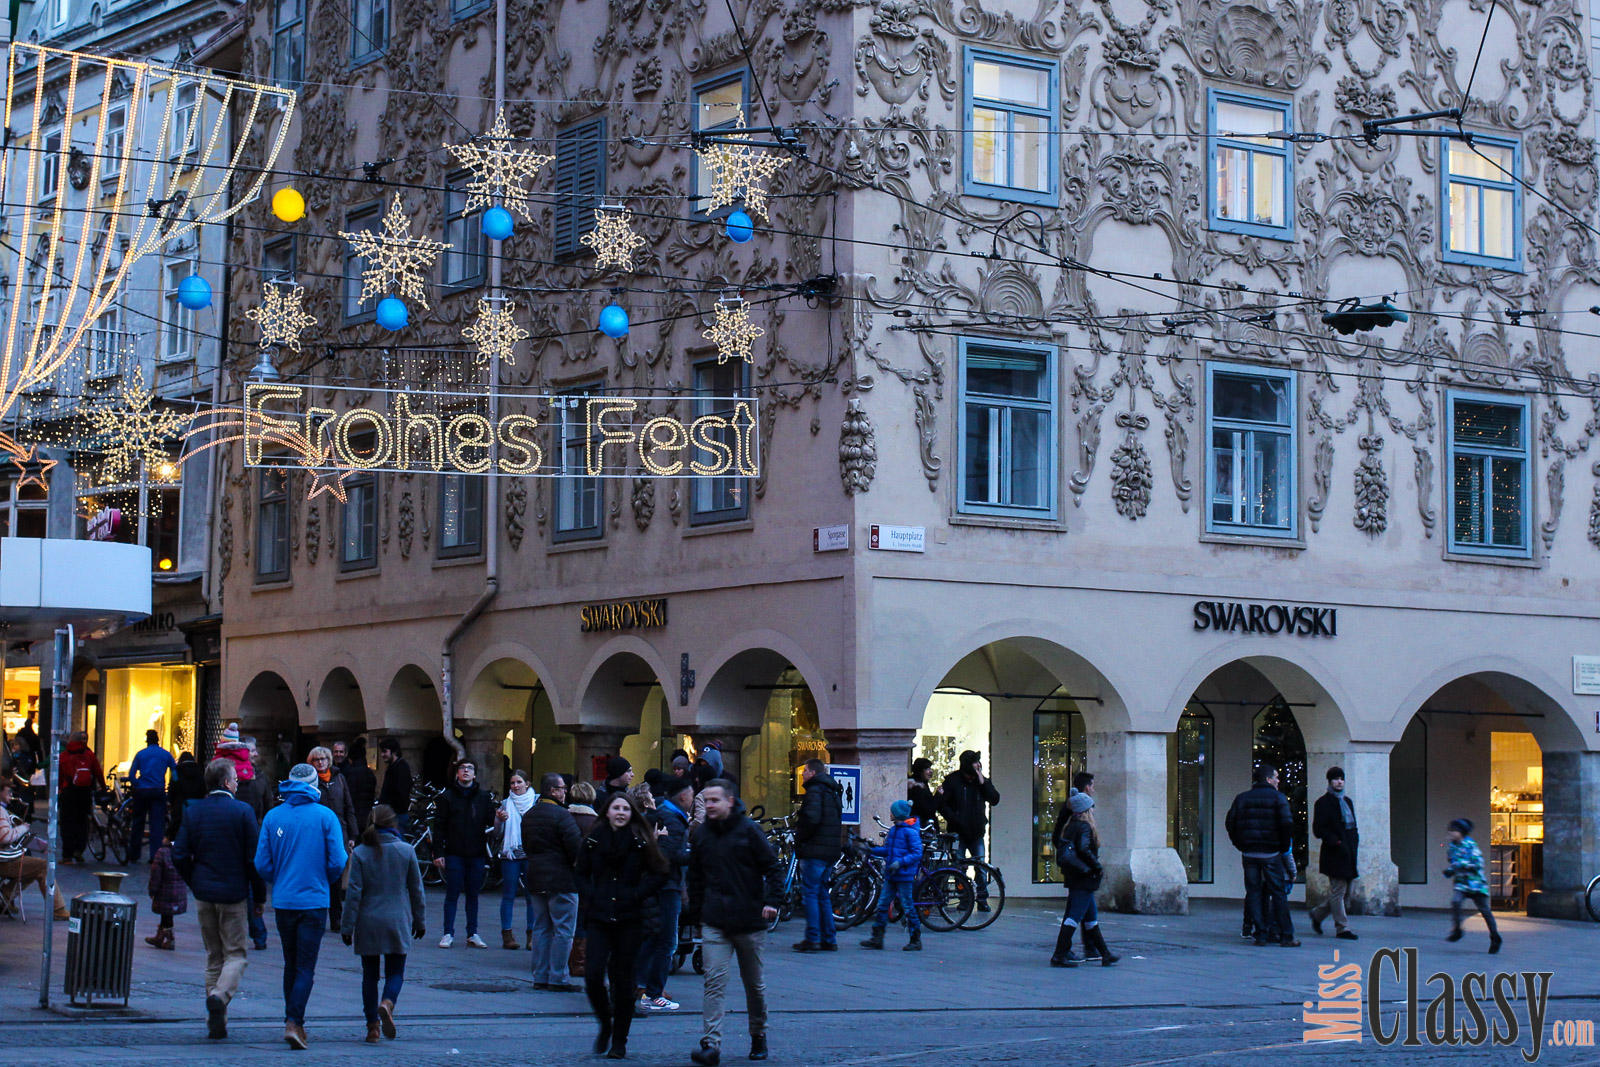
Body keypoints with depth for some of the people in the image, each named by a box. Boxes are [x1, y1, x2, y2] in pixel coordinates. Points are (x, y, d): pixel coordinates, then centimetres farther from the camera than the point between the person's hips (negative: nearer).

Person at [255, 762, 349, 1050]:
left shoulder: (273, 816, 1)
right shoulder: (325, 816, -6)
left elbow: (262, 864, -1)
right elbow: (338, 863, -9)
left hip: (283, 902, 3)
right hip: (314, 901, -3)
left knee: (291, 964, 16)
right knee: (306, 967, -2)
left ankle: (294, 1023, 22)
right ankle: (293, 1023, -15)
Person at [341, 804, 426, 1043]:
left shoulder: (360, 853, -5)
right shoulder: (406, 851, -2)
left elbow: (353, 892, -7)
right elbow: (416, 889, 4)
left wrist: (347, 926, -1)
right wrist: (420, 920, 15)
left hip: (367, 923, 0)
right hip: (397, 922, 0)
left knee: (369, 974, 12)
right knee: (395, 972, 8)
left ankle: (373, 1026, 10)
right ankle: (387, 1003, -23)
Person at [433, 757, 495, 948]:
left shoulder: (483, 797, 9)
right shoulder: (447, 796, 3)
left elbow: (491, 821, 5)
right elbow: (439, 826, 0)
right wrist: (438, 852, -6)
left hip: (476, 854, 2)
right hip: (454, 854, -2)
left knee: (473, 894, 8)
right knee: (452, 893, 0)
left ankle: (472, 934, 14)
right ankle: (448, 933, 6)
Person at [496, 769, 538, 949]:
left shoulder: (537, 801, 6)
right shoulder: (506, 804, 11)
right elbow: (499, 833, 8)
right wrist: (499, 820, -11)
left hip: (532, 853, -1)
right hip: (510, 853, 1)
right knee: (509, 895, 0)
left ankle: (532, 935, 3)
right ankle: (507, 935, 3)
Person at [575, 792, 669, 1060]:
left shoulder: (641, 842, -1)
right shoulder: (594, 840, 4)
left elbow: (659, 875, 3)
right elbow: (581, 874, 14)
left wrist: (636, 895, -8)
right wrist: (590, 896, -2)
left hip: (630, 919, -1)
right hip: (598, 917, 1)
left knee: (623, 980, 2)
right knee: (593, 975, -9)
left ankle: (619, 1041, 14)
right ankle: (605, 1025, 17)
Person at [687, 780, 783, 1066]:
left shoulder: (748, 830, -6)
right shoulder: (700, 836, 6)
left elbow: (773, 867, -3)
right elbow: (695, 878, 16)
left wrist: (773, 901, -15)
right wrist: (695, 914, 12)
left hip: (749, 921, -2)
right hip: (714, 923, 2)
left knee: (754, 983, 13)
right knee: (714, 982, -11)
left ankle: (759, 1035, 33)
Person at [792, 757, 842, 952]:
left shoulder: (815, 790, -10)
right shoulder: (833, 791, 19)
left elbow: (812, 818, -24)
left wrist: (800, 837, -9)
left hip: (815, 849, -9)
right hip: (832, 850, 9)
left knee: (809, 893, -6)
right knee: (822, 894, 14)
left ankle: (813, 938, -9)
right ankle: (829, 939, 13)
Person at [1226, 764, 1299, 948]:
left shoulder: (1242, 798, 9)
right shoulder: (1278, 798, -3)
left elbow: (1230, 823, 6)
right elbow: (1287, 823, -12)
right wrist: (1285, 847, 0)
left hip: (1248, 852, 3)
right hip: (1270, 853, -3)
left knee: (1253, 893, 7)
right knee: (1278, 893, 1)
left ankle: (1260, 934, 2)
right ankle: (1286, 936, -1)